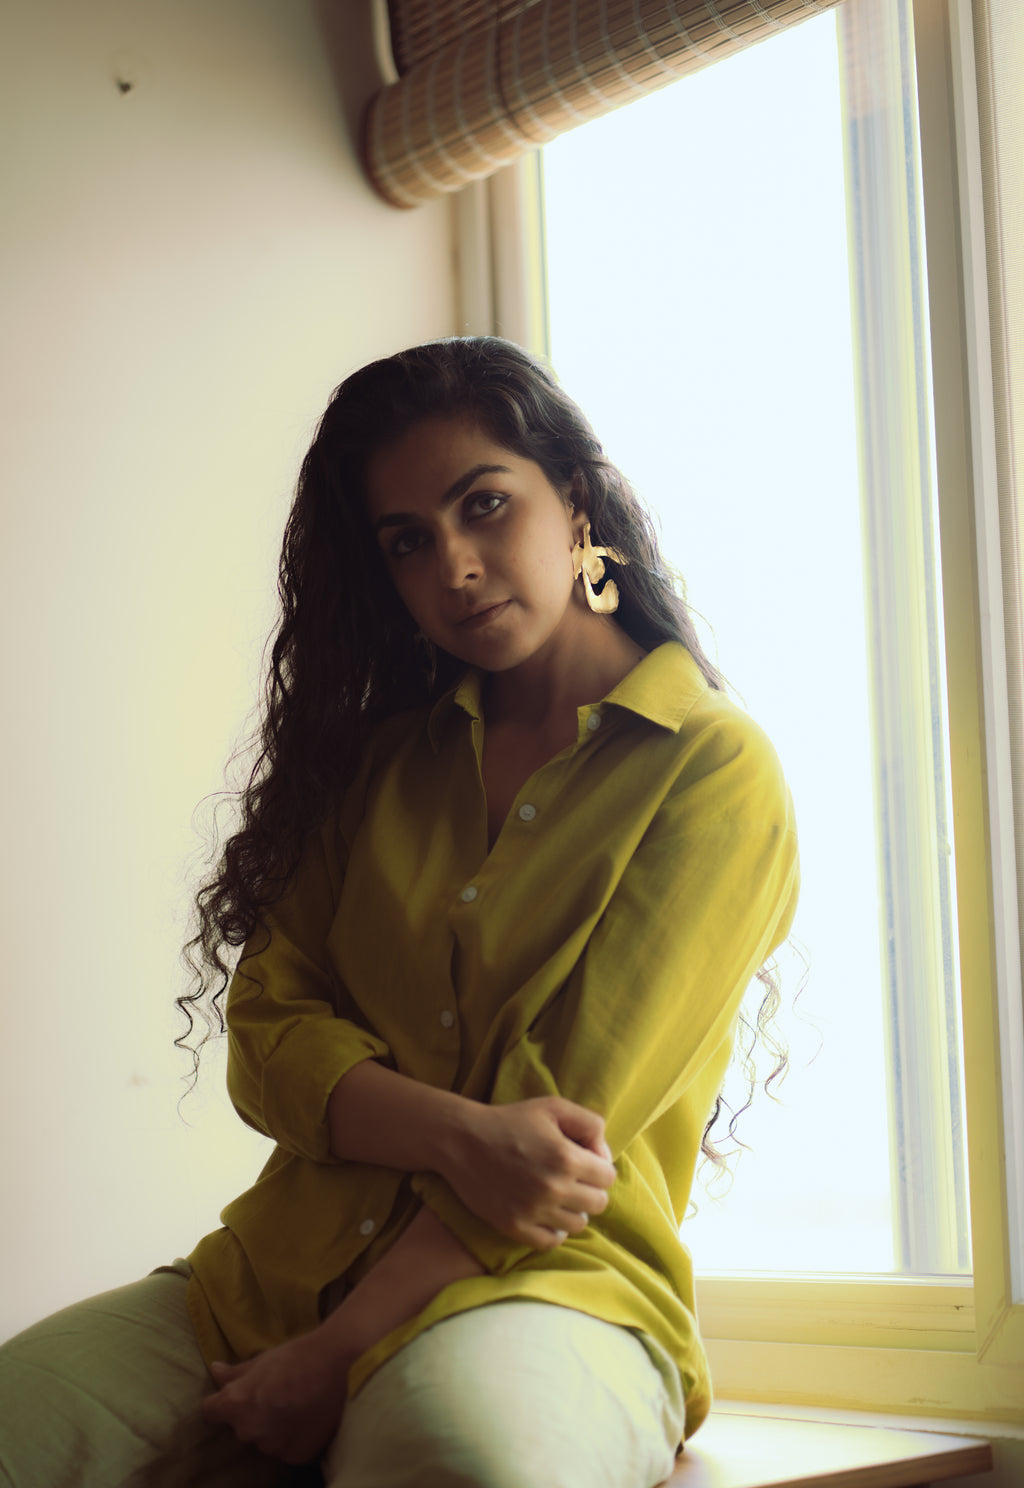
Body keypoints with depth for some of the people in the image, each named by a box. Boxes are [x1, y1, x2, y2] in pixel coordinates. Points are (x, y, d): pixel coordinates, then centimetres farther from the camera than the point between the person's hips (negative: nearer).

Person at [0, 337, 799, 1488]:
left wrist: (337, 1356, -13)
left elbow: (568, 1115, -8)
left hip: (553, 1281, -4)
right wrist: (456, 1134, -14)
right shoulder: (380, 757, 18)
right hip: (273, 1269, 4)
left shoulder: (715, 771, 1)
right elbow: (266, 1027, 7)